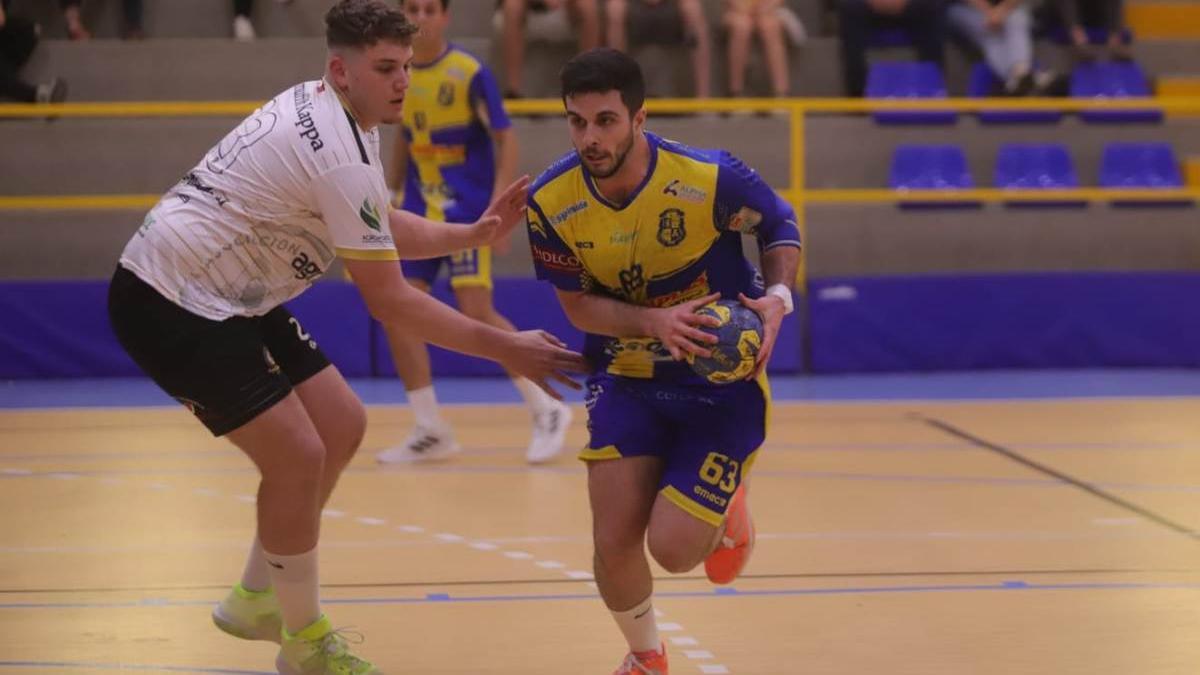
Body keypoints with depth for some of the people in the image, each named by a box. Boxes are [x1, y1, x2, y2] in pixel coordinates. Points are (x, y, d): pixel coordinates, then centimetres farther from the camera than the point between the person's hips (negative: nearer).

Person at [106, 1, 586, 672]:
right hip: (170, 305, -10)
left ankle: (256, 601, 26)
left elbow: (382, 228, 17)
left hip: (229, 299, 10)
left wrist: (476, 233, 2)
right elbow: (391, 302, -21)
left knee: (342, 427, 11)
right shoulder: (342, 157, -25)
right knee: (298, 458, -14)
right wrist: (506, 349, -16)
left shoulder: (327, 109, 4)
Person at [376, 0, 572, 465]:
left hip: (467, 211, -6)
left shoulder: (470, 73, -12)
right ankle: (431, 433, 7)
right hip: (420, 212, 6)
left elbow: (506, 138, -11)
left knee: (477, 313, -15)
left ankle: (546, 411, 2)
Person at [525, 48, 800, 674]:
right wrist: (656, 323, -25)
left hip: (723, 376, -2)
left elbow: (780, 225, -3)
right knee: (614, 543, -5)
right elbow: (579, 306, -7)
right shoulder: (550, 202, -16)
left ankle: (724, 513, 29)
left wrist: (778, 297, -21)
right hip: (626, 379, 3)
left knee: (672, 549, -10)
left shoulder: (709, 178, -24)